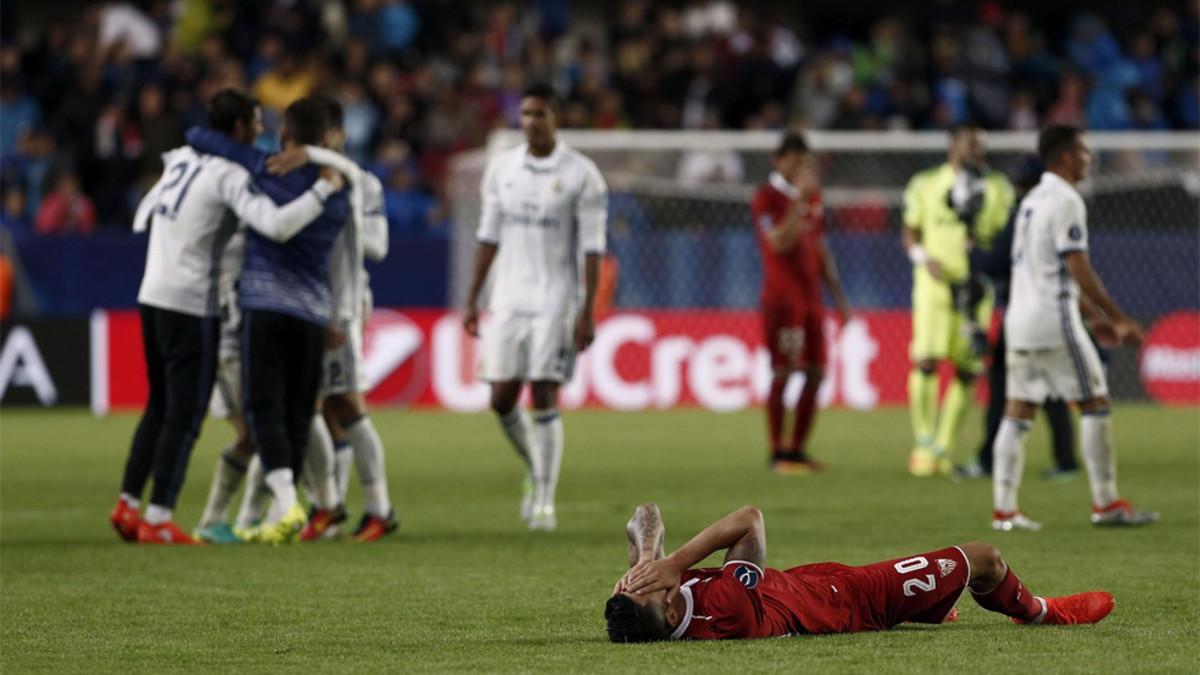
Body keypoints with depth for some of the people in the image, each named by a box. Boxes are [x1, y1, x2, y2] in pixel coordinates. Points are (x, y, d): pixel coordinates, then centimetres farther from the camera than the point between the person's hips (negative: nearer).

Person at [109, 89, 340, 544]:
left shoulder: (180, 159, 11)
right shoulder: (229, 176, -13)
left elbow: (143, 219, 20)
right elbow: (276, 225, -25)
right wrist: (324, 189, -16)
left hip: (152, 297, 8)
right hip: (191, 305, -8)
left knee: (160, 408, 18)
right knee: (184, 417, -2)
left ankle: (127, 505, 18)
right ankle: (157, 519, -2)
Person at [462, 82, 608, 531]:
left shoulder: (581, 175, -5)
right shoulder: (501, 168, 8)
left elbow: (592, 248, -6)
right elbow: (489, 236, 13)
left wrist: (588, 312, -12)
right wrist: (472, 300, 11)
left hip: (555, 300, -4)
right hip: (508, 299, 4)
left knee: (544, 399, -9)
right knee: (502, 398, 2)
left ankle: (545, 501, -3)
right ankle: (536, 470, 28)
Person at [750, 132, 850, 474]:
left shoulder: (812, 194, 15)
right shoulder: (766, 197, -7)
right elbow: (780, 242, -21)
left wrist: (838, 294, 20)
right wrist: (799, 199, -24)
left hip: (811, 295, 7)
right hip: (782, 296, -7)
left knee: (815, 374, 5)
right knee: (782, 373, -7)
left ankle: (798, 449, 13)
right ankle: (778, 452, -2)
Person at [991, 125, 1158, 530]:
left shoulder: (1033, 200, 17)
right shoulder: (1065, 201, -12)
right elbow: (1079, 269, -17)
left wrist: (1093, 315, 26)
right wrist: (1120, 319, -12)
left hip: (1020, 320, 9)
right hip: (1054, 321, -9)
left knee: (1019, 410, 6)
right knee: (1095, 403, -1)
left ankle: (1003, 508, 2)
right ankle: (1106, 504, 1)